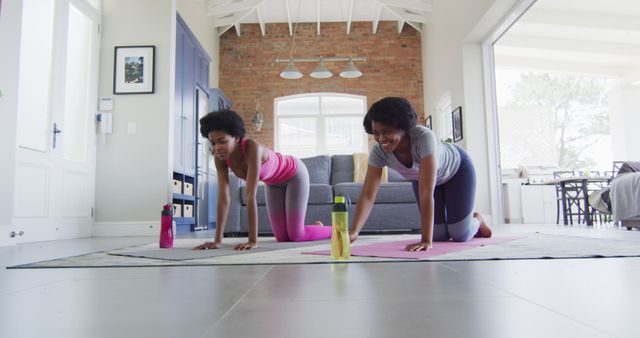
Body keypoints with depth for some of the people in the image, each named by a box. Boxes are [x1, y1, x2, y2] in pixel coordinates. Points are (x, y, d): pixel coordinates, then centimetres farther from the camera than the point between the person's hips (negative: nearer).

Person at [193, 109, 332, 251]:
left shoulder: (252, 148, -42)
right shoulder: (220, 157, -24)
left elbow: (251, 196, -46)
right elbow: (223, 197, -25)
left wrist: (253, 240, -46)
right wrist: (217, 240, -30)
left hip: (294, 174, -6)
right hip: (273, 183, 6)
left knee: (295, 235, -7)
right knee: (282, 237, 5)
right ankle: (317, 227, 37)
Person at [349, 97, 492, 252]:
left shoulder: (424, 137, -43)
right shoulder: (378, 151, -30)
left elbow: (426, 192, -47)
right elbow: (367, 194, -34)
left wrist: (426, 240, -49)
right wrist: (354, 231, -48)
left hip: (456, 169, -4)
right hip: (422, 177, 4)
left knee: (459, 236, -3)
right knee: (438, 235, 3)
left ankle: (477, 220, 31)